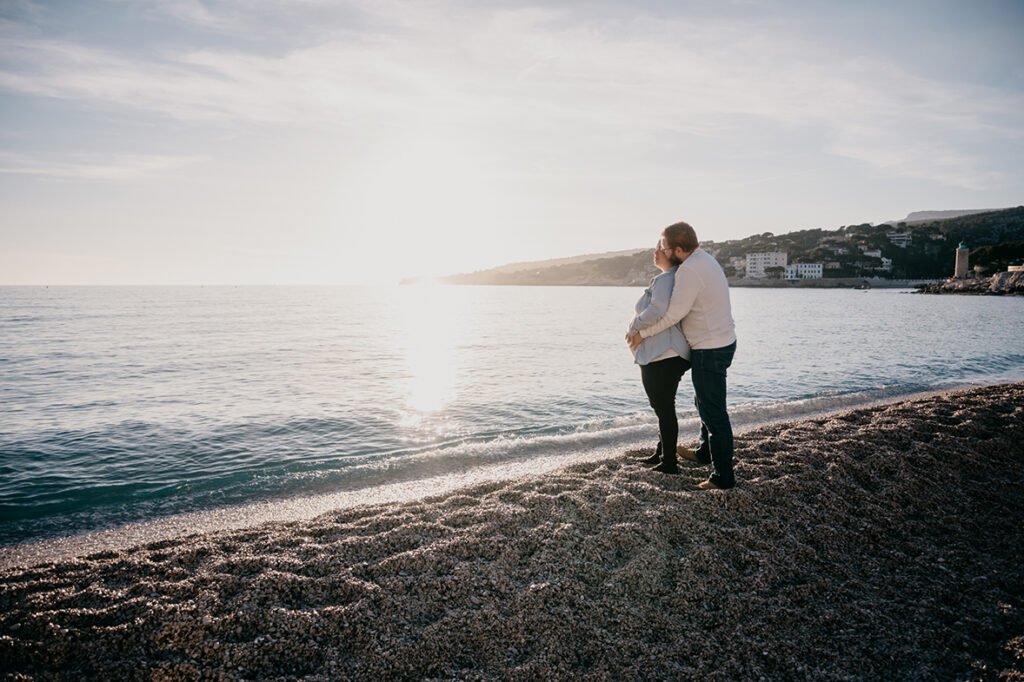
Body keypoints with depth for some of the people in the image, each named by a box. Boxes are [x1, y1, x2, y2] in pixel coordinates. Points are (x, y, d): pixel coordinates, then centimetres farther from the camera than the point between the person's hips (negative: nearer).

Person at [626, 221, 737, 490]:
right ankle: (705, 453, 43)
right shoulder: (706, 260, 11)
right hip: (722, 343, 11)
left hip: (709, 350, -11)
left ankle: (723, 476, 5)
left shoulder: (689, 269, -22)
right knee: (705, 403, 25)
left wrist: (642, 333, -10)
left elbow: (674, 313, -22)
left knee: (713, 412, -3)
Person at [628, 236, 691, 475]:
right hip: (669, 354, 11)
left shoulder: (665, 280, -16)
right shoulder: (678, 279, 16)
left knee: (664, 408, -1)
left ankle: (669, 462, 8)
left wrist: (634, 327, -17)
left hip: (661, 356, -11)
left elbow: (658, 309, -31)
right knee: (663, 406, 20)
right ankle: (661, 454, 33)